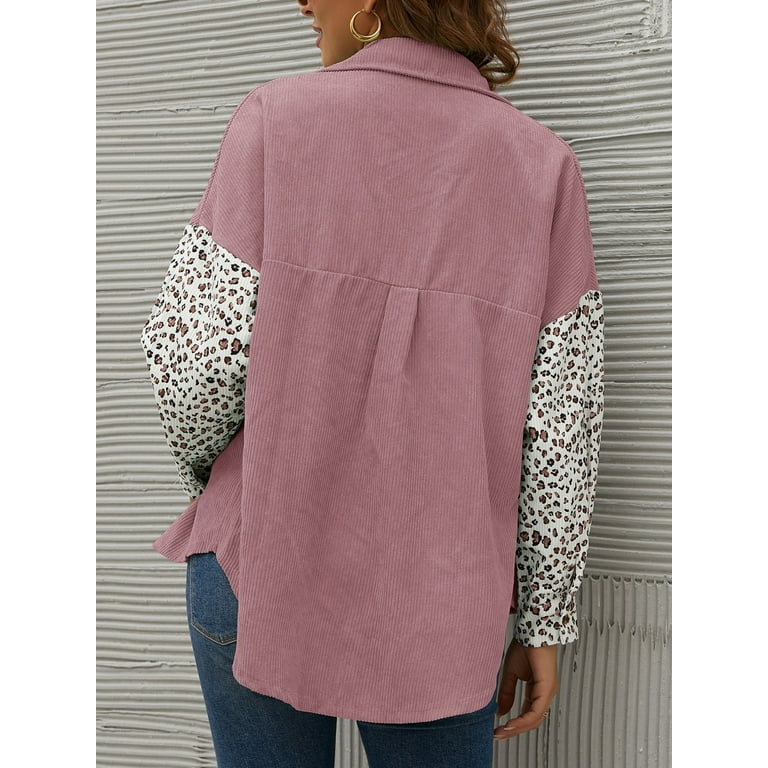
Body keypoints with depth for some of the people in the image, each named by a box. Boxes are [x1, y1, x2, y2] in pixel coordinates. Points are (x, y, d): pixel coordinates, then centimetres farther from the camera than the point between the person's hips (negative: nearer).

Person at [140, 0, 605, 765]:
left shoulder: (277, 119, -9)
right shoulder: (543, 166, -4)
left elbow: (196, 352, -11)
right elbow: (558, 425, -5)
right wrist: (546, 622, 4)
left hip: (259, 568, 0)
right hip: (434, 603, 1)